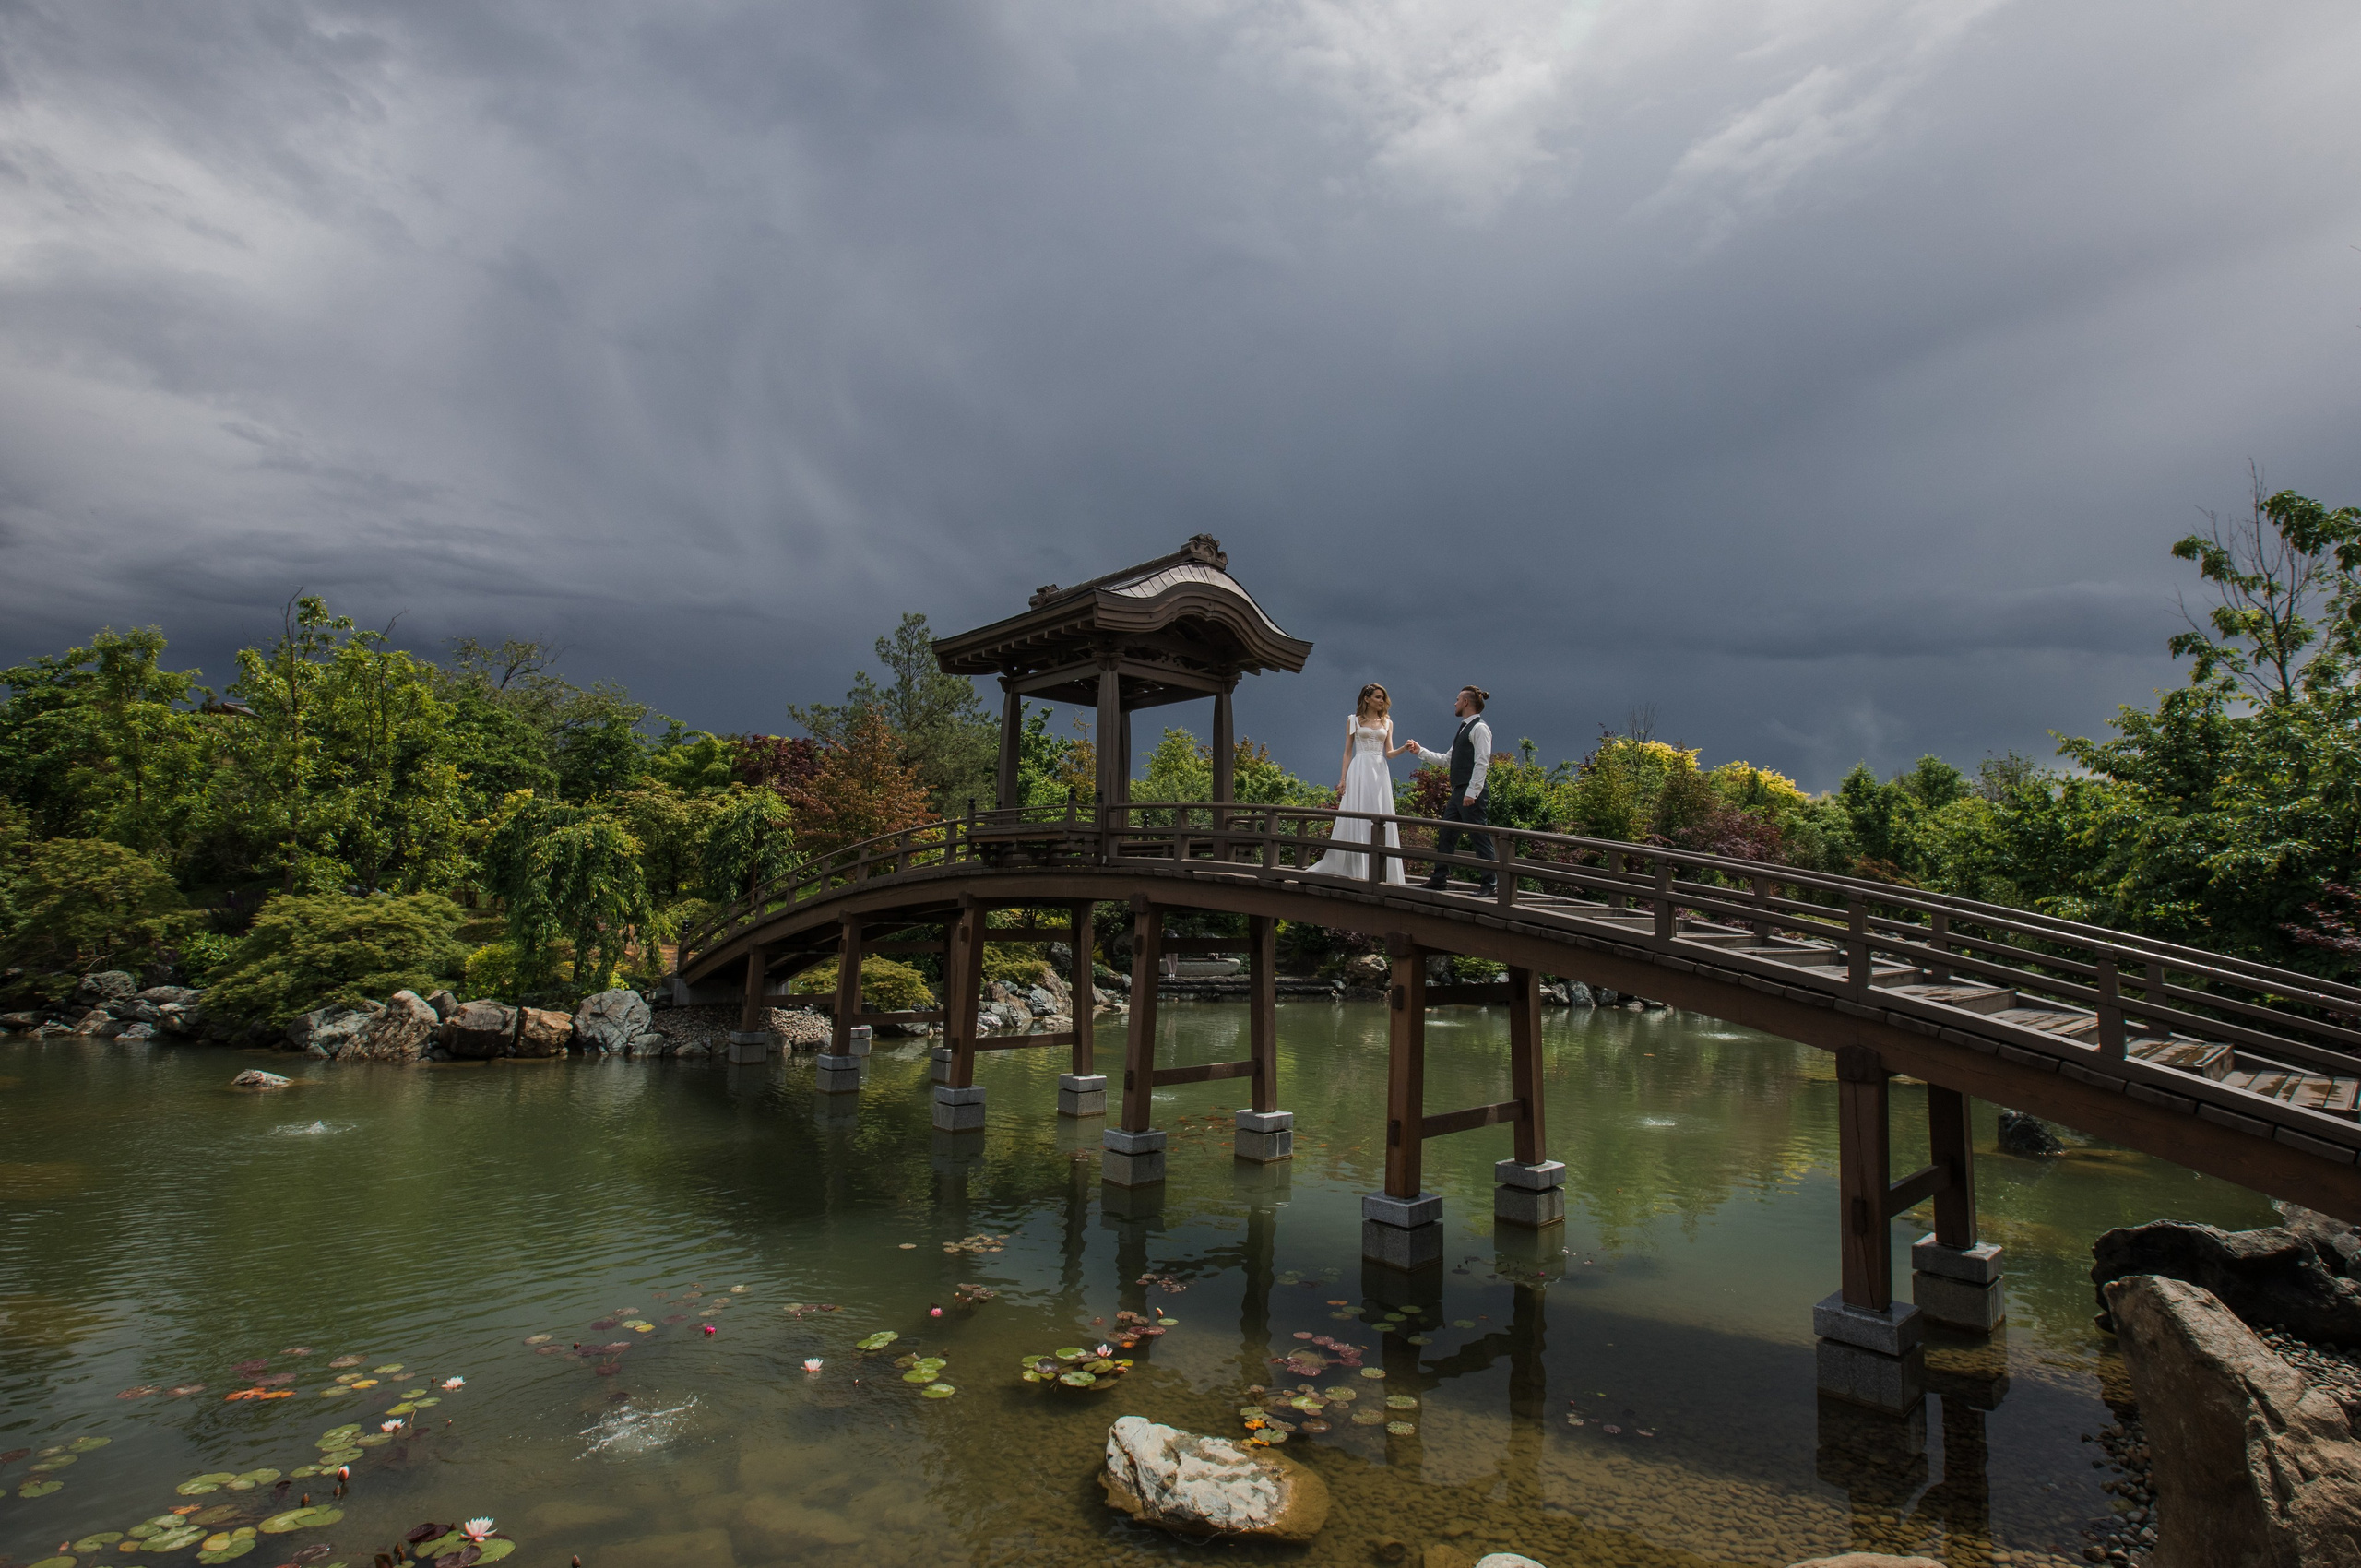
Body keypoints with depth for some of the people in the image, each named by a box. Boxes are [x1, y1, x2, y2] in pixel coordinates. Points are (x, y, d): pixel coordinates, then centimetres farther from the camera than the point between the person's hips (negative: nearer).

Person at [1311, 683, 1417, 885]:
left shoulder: (1387, 723, 14)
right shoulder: (1354, 721, 7)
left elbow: (1389, 753, 8)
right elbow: (1347, 752, 5)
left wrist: (1405, 748, -12)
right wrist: (1342, 779, -3)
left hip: (1380, 772, 3)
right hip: (1359, 770, -3)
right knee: (1357, 818, -6)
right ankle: (1357, 869, -2)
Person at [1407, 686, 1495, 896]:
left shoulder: (1479, 728, -9)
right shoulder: (1465, 729, 21)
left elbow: (1482, 762, -18)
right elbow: (1448, 758, 27)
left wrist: (1472, 792, -23)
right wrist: (1420, 751, 26)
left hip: (1470, 793, -10)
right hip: (1458, 791, 10)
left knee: (1479, 837, -6)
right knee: (1446, 836, 12)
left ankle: (1490, 883, -1)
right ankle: (1439, 878, 18)